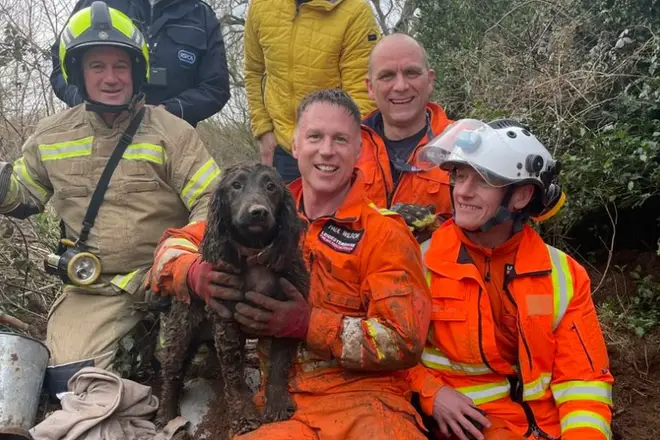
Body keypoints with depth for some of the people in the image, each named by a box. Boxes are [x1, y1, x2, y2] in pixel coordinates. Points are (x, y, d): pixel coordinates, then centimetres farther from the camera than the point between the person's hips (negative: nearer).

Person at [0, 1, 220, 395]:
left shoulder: (173, 132, -4)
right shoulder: (51, 136, 9)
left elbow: (211, 202, -9)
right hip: (93, 289, 3)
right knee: (69, 382, -16)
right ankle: (127, 354, 14)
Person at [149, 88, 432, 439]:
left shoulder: (384, 234, -2)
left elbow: (404, 342, -8)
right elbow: (174, 243, 12)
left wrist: (308, 323, -19)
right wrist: (197, 274, -12)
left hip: (361, 396, -2)